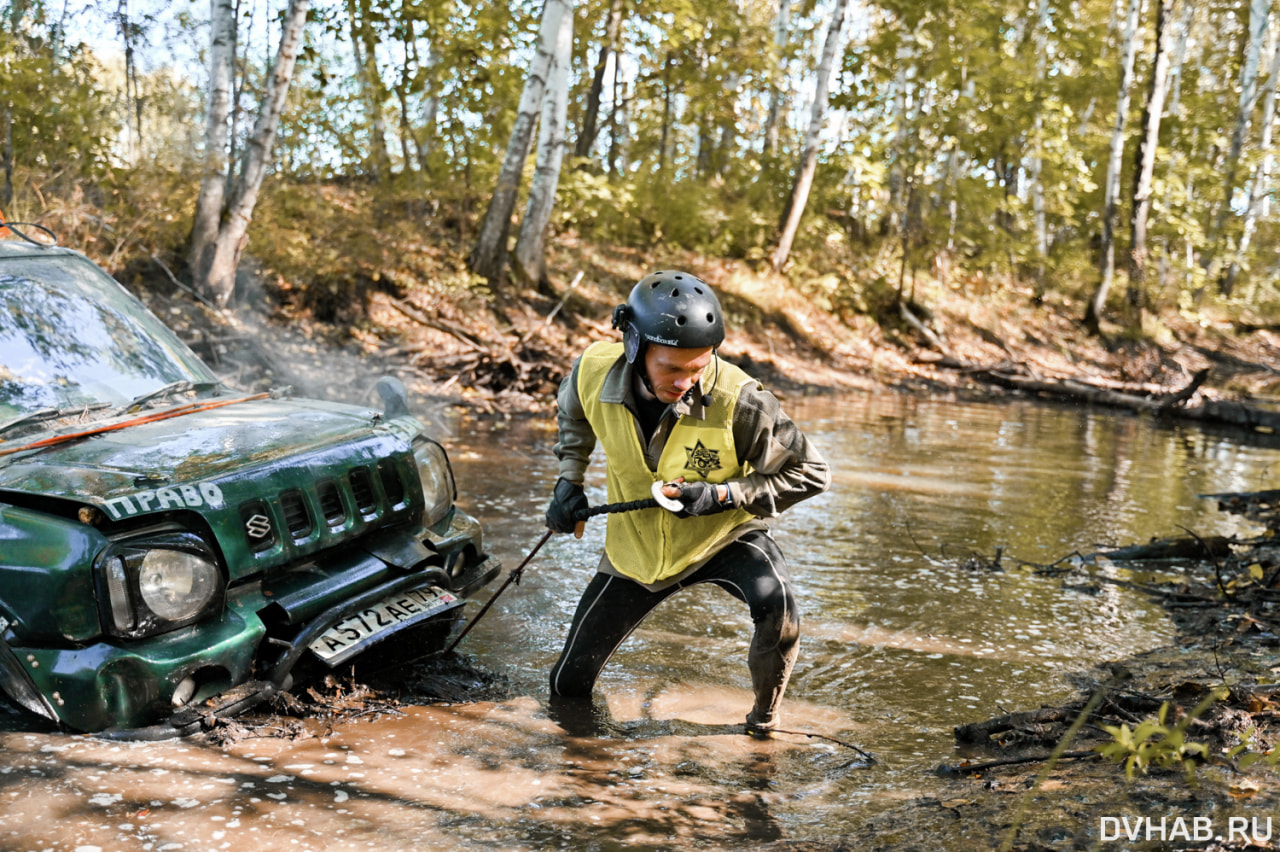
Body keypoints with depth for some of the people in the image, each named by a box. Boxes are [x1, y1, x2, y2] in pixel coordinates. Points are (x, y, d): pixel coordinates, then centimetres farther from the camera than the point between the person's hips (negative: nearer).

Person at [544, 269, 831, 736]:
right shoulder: (594, 372, -21)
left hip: (723, 538, -3)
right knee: (567, 685, 8)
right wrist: (568, 482, -1)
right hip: (635, 549, 3)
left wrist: (721, 495, -30)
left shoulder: (738, 400, -31)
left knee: (775, 601, -34)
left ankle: (765, 716, -5)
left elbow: (811, 473, -20)